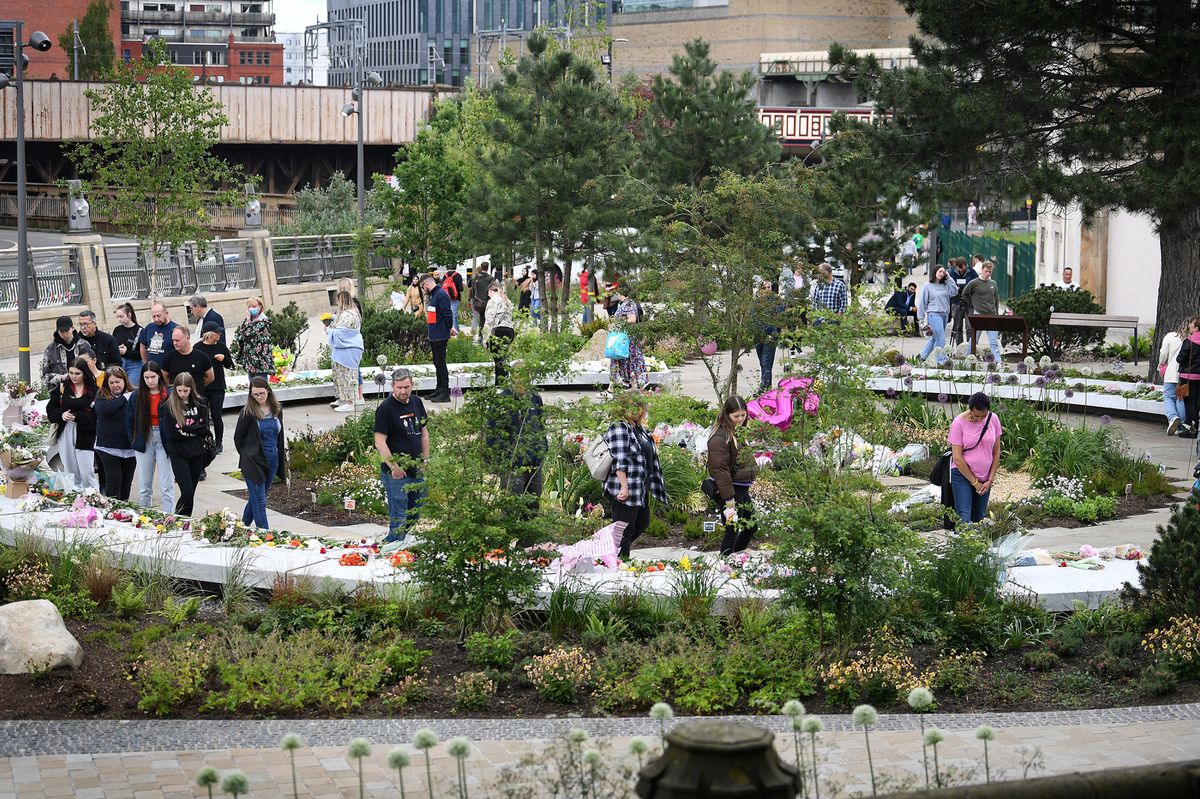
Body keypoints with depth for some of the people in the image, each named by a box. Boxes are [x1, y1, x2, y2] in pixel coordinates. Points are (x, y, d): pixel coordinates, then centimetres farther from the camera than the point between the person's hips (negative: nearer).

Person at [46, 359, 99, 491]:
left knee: (87, 473, -6)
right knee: (70, 473, 9)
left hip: (85, 435, -4)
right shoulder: (62, 387, 5)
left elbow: (96, 414, -10)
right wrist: (61, 415, -13)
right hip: (65, 433, 4)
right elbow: (50, 409, 7)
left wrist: (77, 416, -20)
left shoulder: (93, 390, -6)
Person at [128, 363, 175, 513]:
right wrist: (134, 441, 3)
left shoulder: (169, 394, -9)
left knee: (166, 487, -1)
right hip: (144, 442, 4)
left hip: (164, 442, -3)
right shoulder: (137, 396, 2)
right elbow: (129, 421, 10)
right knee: (144, 486, 11)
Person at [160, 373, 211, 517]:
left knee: (190, 494, 10)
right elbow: (170, 433, -12)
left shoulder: (200, 404, 3)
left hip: (197, 453, 3)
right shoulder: (169, 406, -7)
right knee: (187, 493, -12)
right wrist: (194, 429, -9)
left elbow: (204, 428, -3)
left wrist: (185, 429, -13)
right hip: (178, 454, -3)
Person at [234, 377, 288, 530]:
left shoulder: (277, 410, 5)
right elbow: (238, 438, -2)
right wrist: (247, 457, 2)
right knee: (259, 501, -6)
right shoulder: (248, 413, -10)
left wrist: (281, 465, 12)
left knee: (255, 498, 16)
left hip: (272, 462, 5)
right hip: (254, 464, -5)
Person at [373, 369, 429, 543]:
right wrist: (394, 467, -21)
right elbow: (380, 441, -17)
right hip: (396, 472, -8)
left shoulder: (417, 402, 9)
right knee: (399, 517, -6)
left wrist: (425, 459, 13)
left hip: (416, 470, 8)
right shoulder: (385, 408, -13)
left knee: (416, 512, 17)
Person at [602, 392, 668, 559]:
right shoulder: (619, 429, -15)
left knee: (642, 523, 18)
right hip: (626, 491, -10)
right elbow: (619, 462, -22)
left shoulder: (640, 429, 15)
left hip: (641, 490, 10)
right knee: (625, 531, -3)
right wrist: (624, 487, -25)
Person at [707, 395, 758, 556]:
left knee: (750, 526, 16)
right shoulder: (720, 437, -18)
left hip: (742, 489, 10)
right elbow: (720, 469, -21)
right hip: (729, 490, -10)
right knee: (733, 531, -4)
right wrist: (729, 499, -23)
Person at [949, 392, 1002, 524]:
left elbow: (996, 452, 4)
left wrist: (990, 480, 0)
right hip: (963, 475, -4)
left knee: (979, 518, 7)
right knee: (964, 518, -13)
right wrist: (975, 483, -10)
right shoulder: (959, 423, -14)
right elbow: (957, 458, -13)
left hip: (985, 478, 4)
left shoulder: (993, 419, -3)